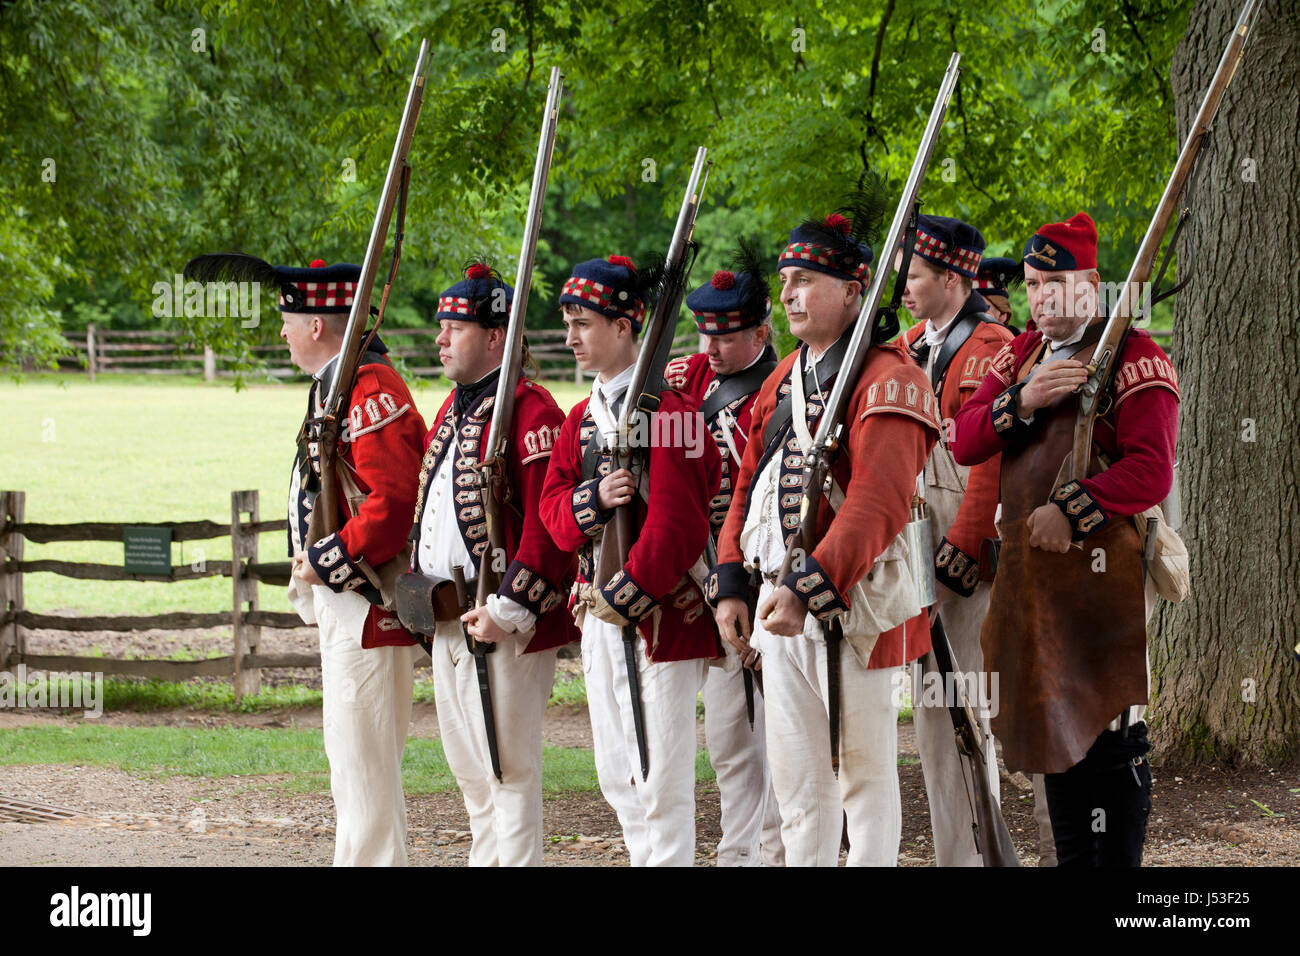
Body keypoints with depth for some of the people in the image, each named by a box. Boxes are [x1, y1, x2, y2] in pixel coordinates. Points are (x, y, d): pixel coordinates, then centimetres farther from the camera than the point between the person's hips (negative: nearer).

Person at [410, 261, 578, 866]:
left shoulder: (530, 411, -13)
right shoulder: (452, 410, 17)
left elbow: (548, 521, -20)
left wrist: (509, 607, -23)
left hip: (501, 623, -10)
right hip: (447, 621, 10)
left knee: (509, 765, -5)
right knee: (467, 765, 16)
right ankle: (486, 861, 26)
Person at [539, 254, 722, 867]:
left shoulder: (669, 412, -14)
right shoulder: (584, 416, 13)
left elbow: (677, 524, -19)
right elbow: (552, 507, 9)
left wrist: (626, 598, -17)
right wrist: (592, 498, -12)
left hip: (661, 618, -8)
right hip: (599, 616, 9)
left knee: (661, 780, -4)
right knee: (617, 776, 14)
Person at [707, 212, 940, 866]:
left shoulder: (887, 381, -13)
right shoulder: (784, 380, 14)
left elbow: (878, 504, -23)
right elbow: (748, 487, 18)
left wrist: (806, 589, -27)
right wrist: (730, 585, 7)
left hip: (852, 608, -8)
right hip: (780, 603, 8)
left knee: (863, 772, 0)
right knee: (795, 775, 12)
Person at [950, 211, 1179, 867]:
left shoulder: (1133, 356, -7)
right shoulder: (1023, 353, 15)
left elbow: (1152, 472, -16)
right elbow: (964, 442, 5)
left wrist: (1072, 509, -21)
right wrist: (1021, 401, -12)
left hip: (1100, 568, -7)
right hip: (1028, 567, 7)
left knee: (1110, 731, -5)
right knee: (1053, 717, 13)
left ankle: (1118, 862, -1)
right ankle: (1072, 858, 22)